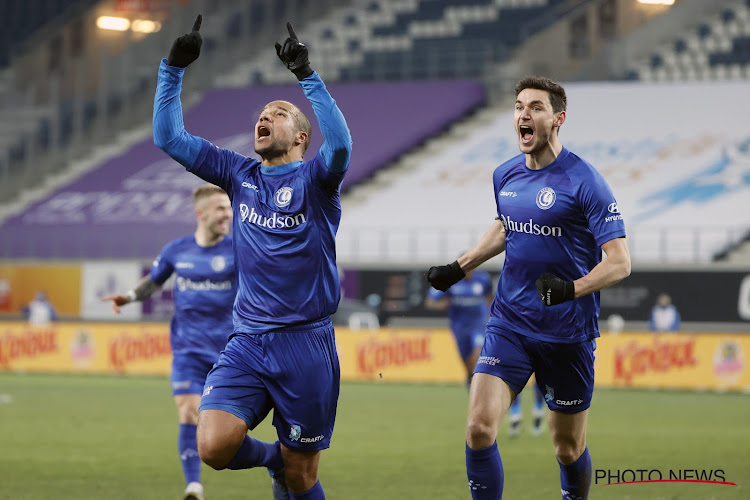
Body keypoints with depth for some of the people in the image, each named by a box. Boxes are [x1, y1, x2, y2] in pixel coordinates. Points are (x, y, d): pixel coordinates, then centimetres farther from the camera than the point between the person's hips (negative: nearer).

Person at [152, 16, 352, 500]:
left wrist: (307, 75, -29)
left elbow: (339, 146, -25)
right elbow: (170, 138, 9)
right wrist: (174, 67, 0)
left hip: (305, 344, -3)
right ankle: (273, 458, 14)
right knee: (214, 445, -17)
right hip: (247, 343, 3)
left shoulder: (314, 179, -1)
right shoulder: (239, 174, 11)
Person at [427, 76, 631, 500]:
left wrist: (571, 289, -33)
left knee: (569, 449, 7)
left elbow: (620, 262, -17)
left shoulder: (584, 182, -14)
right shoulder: (505, 176, 5)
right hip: (509, 324, 4)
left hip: (568, 334, -4)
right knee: (479, 429, -15)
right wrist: (459, 267, 19)